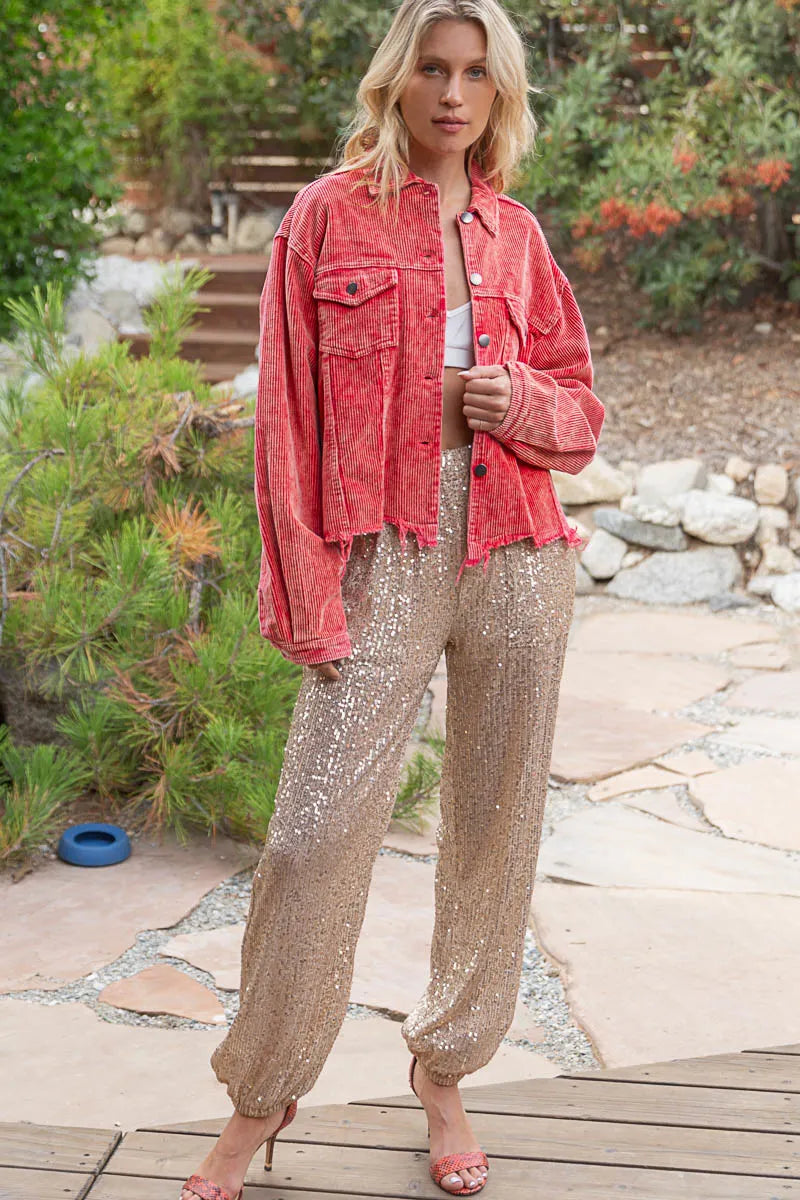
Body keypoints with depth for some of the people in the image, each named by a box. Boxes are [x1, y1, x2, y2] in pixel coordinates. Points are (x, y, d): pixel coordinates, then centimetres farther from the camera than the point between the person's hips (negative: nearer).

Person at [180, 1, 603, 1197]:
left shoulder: (516, 234, 11)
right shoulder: (330, 216, 2)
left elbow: (580, 408, 17)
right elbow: (288, 420, -2)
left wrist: (524, 402, -7)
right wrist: (308, 596, -8)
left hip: (518, 559, 4)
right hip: (385, 559, -3)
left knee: (497, 827, 9)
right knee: (316, 830, -7)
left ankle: (445, 1072, 28)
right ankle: (259, 1099, 14)